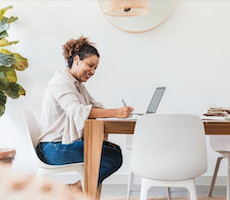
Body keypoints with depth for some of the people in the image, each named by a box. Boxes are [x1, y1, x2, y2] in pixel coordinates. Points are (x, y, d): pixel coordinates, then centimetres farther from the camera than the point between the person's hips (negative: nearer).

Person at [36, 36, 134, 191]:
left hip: (69, 142, 10)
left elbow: (95, 107, 9)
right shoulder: (61, 81, -12)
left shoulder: (78, 84, 20)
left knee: (115, 149, 0)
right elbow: (76, 111, -28)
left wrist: (117, 112, -11)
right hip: (55, 148, -10)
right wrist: (115, 113, -36)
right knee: (114, 158, -17)